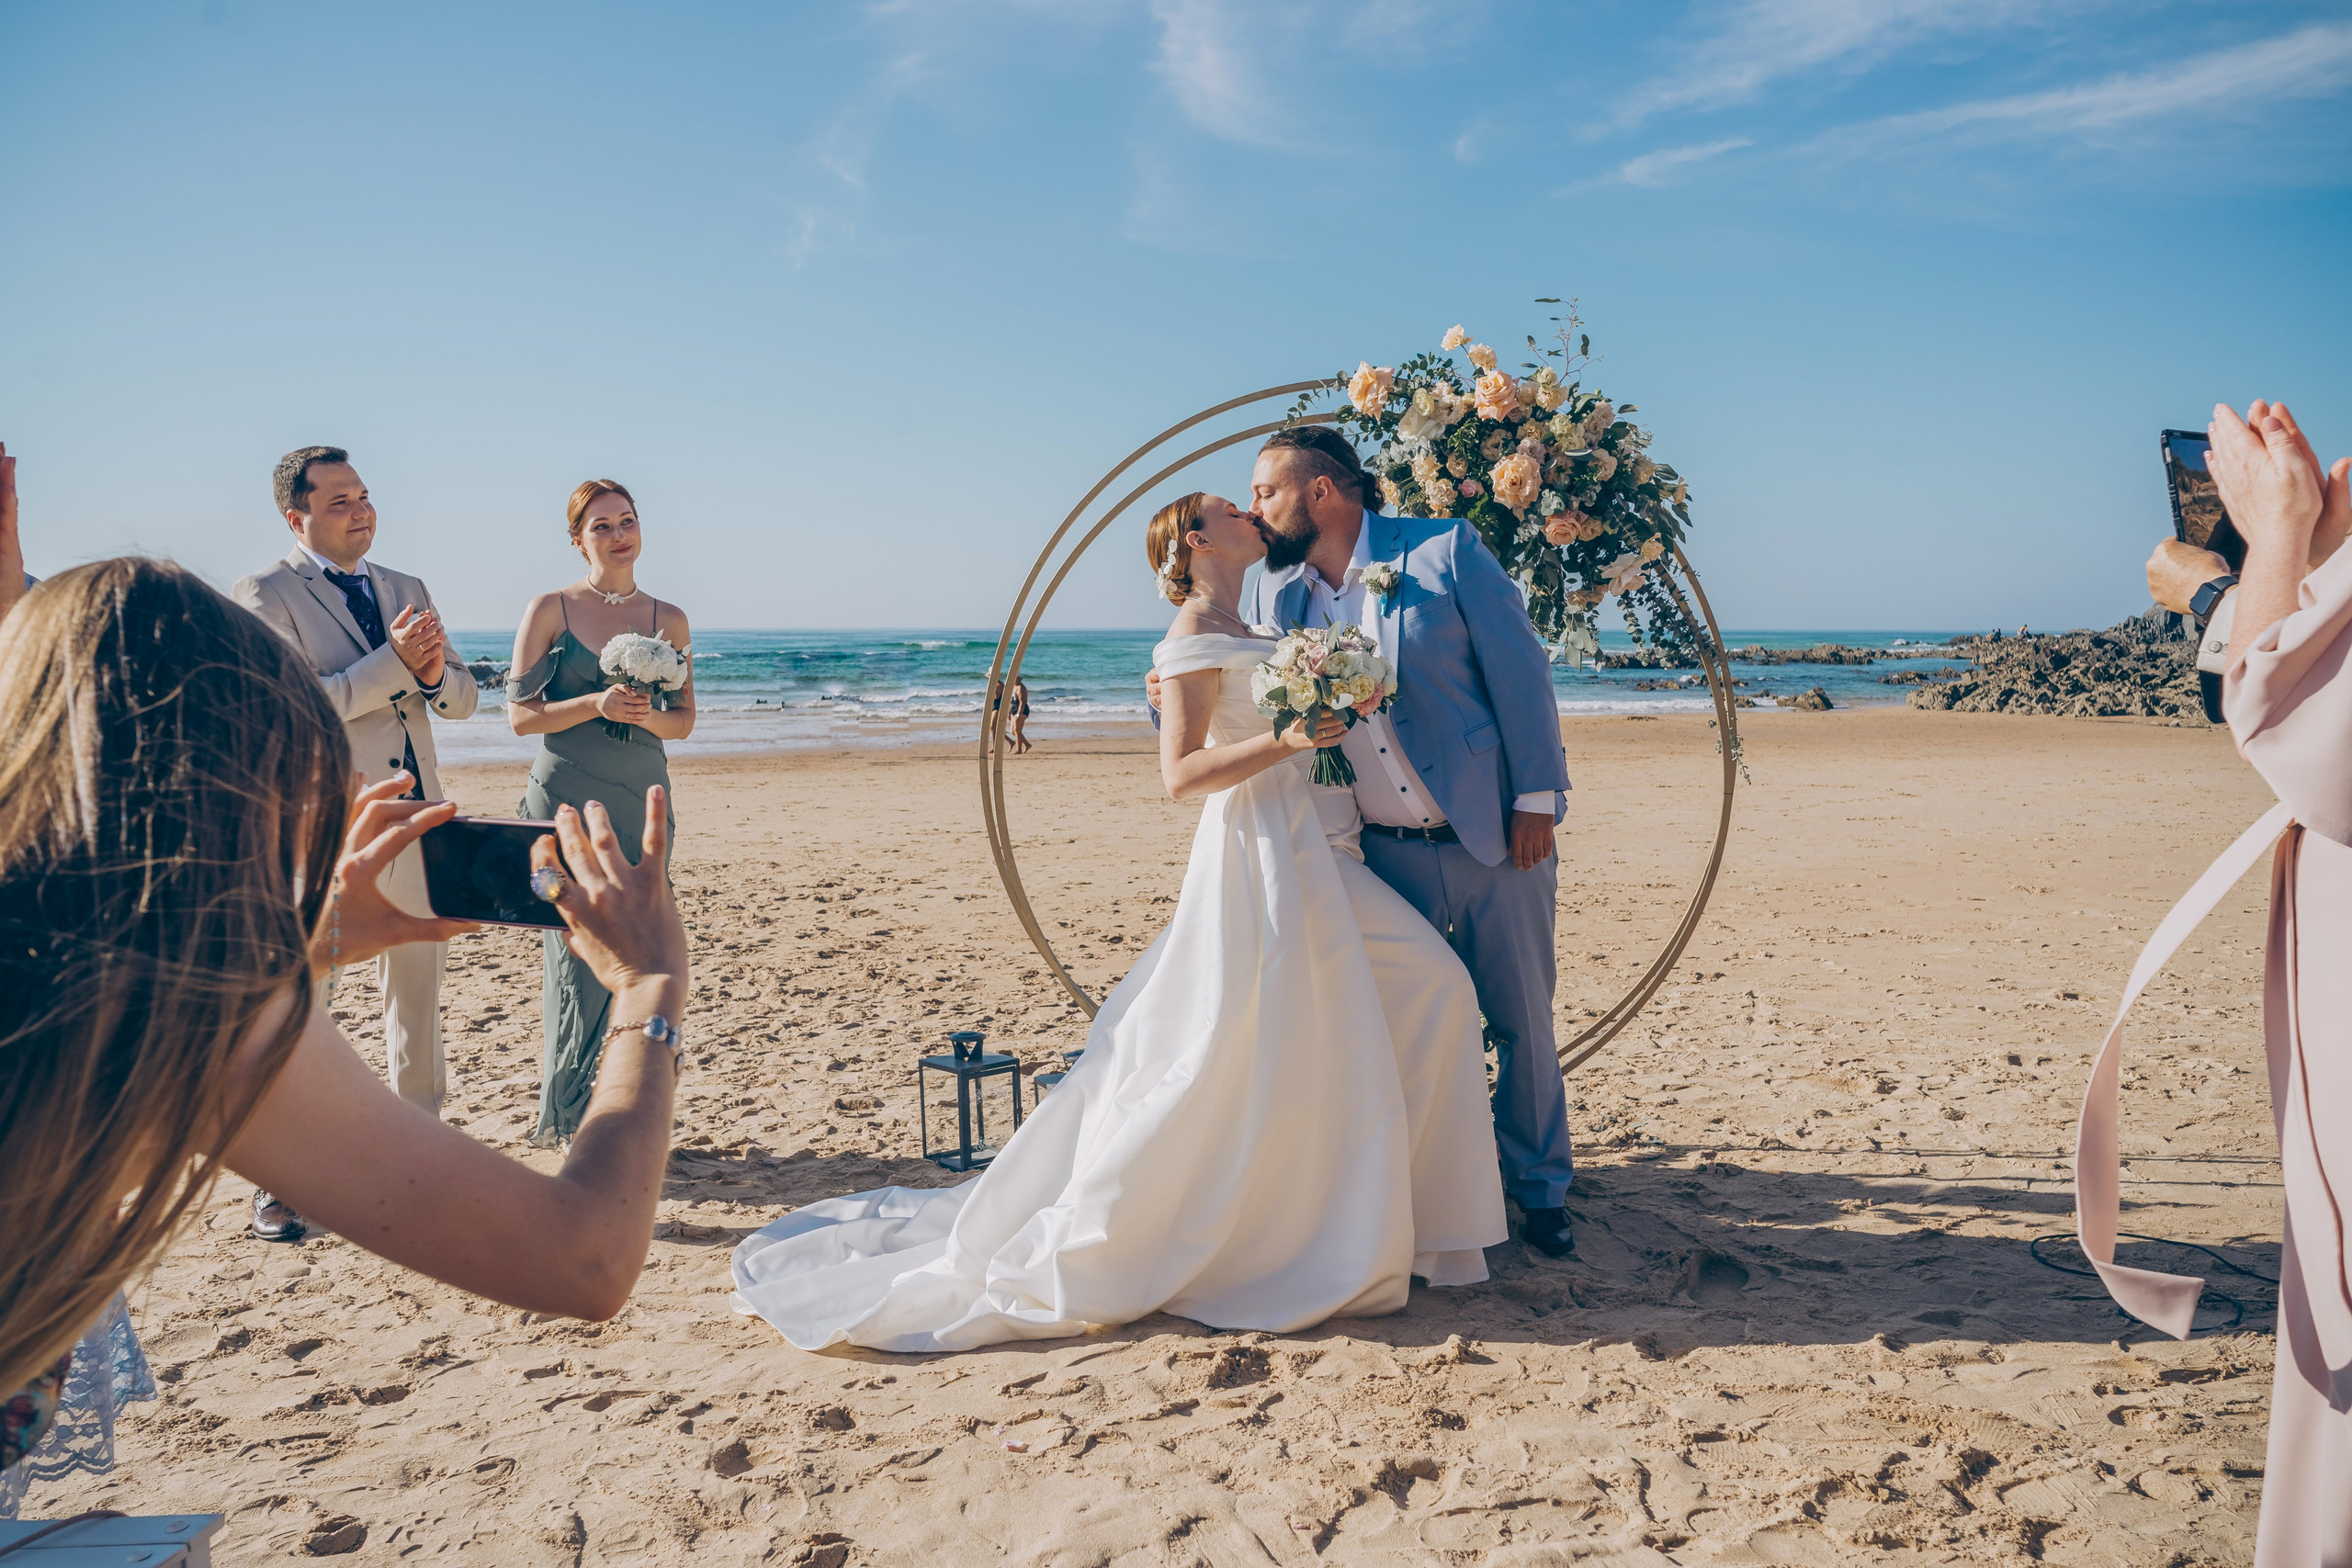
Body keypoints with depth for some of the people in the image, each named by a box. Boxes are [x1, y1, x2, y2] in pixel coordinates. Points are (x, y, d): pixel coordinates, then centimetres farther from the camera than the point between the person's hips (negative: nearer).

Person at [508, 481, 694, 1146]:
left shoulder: (668, 618, 10)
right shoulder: (551, 610, 1)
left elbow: (684, 720, 13)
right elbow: (520, 714, -2)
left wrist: (646, 714, -9)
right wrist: (596, 704, -16)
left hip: (642, 800, 4)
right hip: (566, 800, -3)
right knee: (577, 953, -7)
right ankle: (562, 1116, 5)